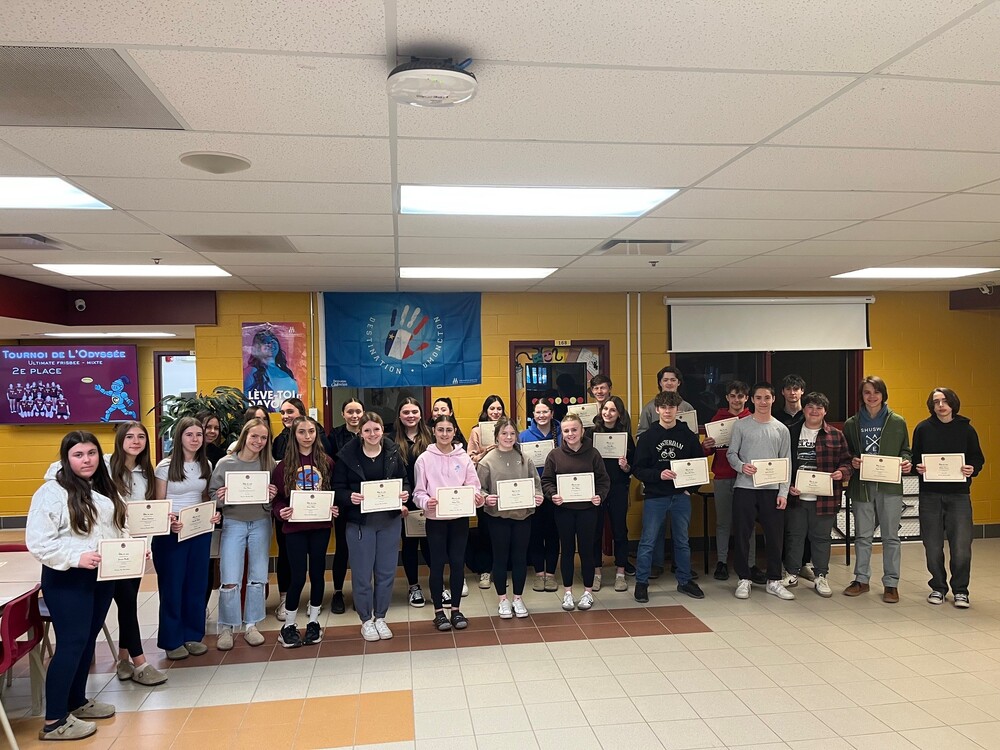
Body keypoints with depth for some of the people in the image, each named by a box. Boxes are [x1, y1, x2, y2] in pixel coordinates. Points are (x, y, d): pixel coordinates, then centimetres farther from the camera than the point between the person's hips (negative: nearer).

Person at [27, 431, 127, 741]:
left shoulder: (104, 488, 10)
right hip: (67, 580, -8)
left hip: (102, 576, 8)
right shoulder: (51, 492, -14)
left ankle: (77, 702, 31)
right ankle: (54, 721, 7)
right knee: (71, 644, -4)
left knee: (88, 640, 16)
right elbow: (38, 542, -19)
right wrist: (77, 557, -28)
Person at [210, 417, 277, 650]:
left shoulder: (269, 464, 0)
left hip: (261, 524, 2)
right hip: (233, 523, -2)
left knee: (258, 578, 9)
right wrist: (220, 498, -21)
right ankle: (227, 628, 14)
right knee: (230, 580, -4)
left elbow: (274, 501, 6)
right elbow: (212, 496, 0)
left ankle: (251, 625, 23)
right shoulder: (224, 464, -5)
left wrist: (272, 497, -16)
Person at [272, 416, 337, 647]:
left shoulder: (326, 462, 3)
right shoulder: (285, 465, -1)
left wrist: (335, 508, -8)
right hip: (295, 526, -2)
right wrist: (280, 512, -18)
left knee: (318, 572, 10)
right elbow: (277, 496, 0)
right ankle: (288, 626, 17)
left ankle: (313, 621, 26)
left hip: (321, 525, 2)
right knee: (298, 575, -1)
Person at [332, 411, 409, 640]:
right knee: (362, 573, 5)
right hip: (360, 521, -2)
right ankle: (366, 620, 24)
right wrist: (349, 497, -24)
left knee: (386, 571, 11)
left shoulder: (393, 452, 1)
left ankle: (380, 617, 29)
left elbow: (404, 481, 9)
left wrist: (405, 493, -12)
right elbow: (338, 488, -5)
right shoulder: (348, 455, -6)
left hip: (390, 520, 3)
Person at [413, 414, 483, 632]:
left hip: (460, 517, 2)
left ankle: (456, 609, 21)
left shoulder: (464, 458, 1)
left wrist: (477, 498, -19)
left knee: (458, 562, 7)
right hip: (435, 519, -2)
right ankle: (439, 611, 18)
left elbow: (473, 486, 2)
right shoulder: (424, 459, -4)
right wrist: (426, 502, -23)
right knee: (437, 564, 6)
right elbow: (418, 491, -2)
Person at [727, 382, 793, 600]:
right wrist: (741, 466, -18)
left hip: (772, 489, 2)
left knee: (774, 536, 5)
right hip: (744, 488, -2)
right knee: (742, 535, 3)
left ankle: (774, 581, 18)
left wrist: (783, 492, -1)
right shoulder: (741, 425, 2)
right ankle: (744, 579, 15)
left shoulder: (781, 429, 8)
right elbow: (731, 453, 3)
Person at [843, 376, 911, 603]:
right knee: (862, 535, 10)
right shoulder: (851, 424, 6)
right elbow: (845, 454, 11)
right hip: (861, 485, 1)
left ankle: (891, 583, 14)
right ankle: (861, 579, 21)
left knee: (891, 536, 4)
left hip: (890, 486, -1)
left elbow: (905, 450, 10)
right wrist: (852, 462, -9)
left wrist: (905, 462, -11)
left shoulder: (897, 422, 3)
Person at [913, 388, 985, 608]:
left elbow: (978, 458, 8)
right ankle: (938, 588, 22)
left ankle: (960, 590, 12)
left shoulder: (966, 429, 3)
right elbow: (914, 458, 9)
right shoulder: (923, 429, 4)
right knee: (933, 546, 6)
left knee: (961, 546, -5)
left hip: (959, 495, -1)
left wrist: (972, 469, -12)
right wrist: (918, 467, -12)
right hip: (930, 494, 1)